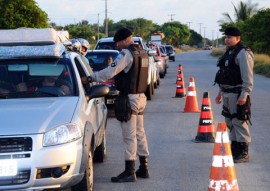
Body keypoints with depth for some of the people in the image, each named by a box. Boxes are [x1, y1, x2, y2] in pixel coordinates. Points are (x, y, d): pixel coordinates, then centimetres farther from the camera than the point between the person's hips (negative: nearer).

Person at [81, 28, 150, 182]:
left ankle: (129, 171, -5)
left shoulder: (126, 53, -16)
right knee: (140, 133, 15)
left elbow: (110, 72, -21)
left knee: (129, 136, -7)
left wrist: (90, 78, -14)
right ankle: (144, 168, 20)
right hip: (141, 97, 9)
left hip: (130, 98, -9)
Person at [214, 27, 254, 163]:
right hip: (227, 94, 10)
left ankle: (243, 154, -3)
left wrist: (244, 95, -25)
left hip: (238, 94, -10)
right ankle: (234, 149, 25)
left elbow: (248, 76, -20)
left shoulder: (243, 53, -13)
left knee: (239, 122, -8)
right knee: (230, 122, 15)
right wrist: (220, 92, 25)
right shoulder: (229, 52, 18)